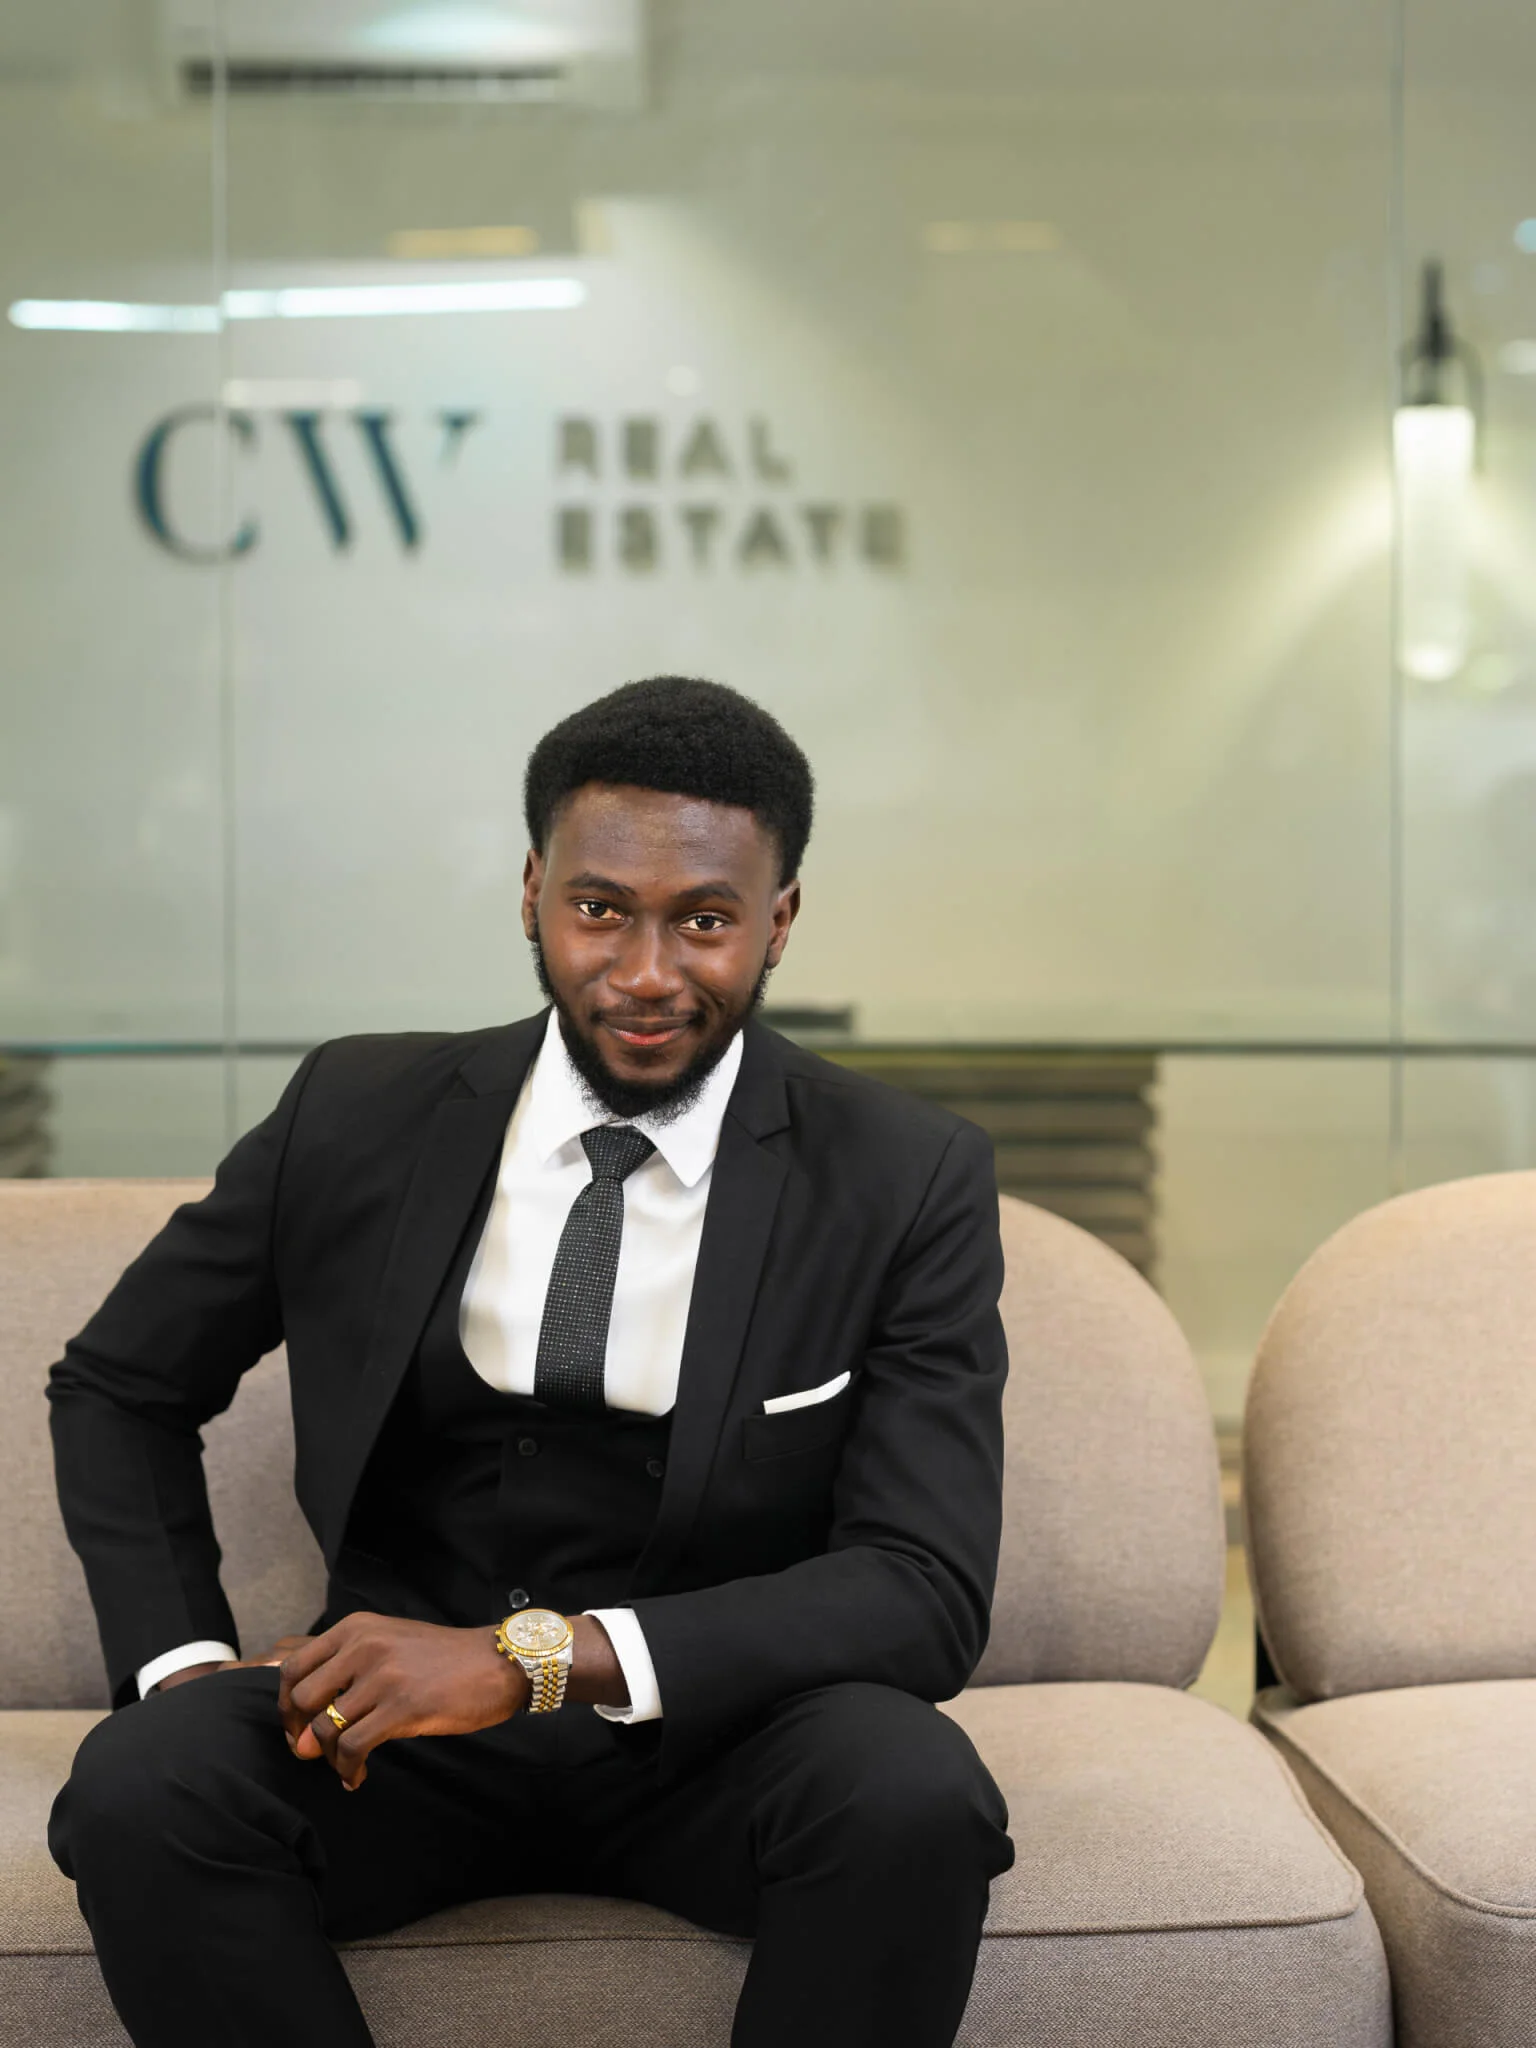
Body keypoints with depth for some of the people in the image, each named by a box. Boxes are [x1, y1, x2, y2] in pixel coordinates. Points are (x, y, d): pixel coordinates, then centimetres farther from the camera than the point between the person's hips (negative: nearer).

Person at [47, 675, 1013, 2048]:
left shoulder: (911, 1184, -7)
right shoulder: (359, 1114, 0)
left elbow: (928, 1592, -15)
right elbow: (118, 1387, 13)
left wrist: (537, 1656, -26)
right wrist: (187, 1661, -5)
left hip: (716, 1736, -1)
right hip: (397, 1723, 1)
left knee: (917, 1795, -33)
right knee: (137, 1786, -28)